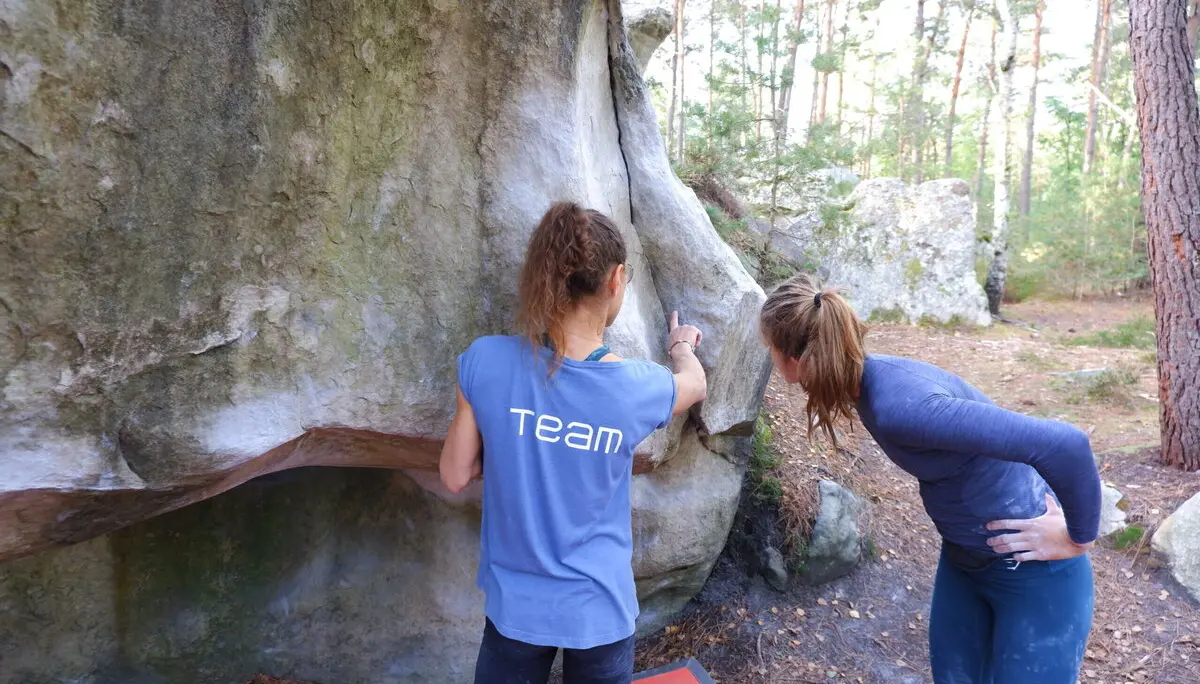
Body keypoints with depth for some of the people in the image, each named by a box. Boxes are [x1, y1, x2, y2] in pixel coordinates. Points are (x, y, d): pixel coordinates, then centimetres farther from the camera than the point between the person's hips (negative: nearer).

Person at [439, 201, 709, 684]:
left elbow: (455, 477, -6)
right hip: (599, 610, 0)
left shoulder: (485, 362, -18)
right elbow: (695, 382, 8)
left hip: (515, 605, 1)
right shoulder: (637, 389, -17)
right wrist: (681, 345, 29)